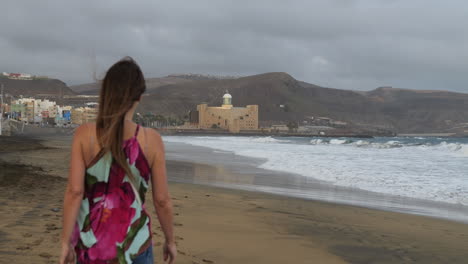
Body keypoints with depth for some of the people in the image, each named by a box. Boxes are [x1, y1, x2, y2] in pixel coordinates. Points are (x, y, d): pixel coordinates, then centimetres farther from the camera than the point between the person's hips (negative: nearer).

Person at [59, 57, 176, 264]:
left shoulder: (84, 134, -8)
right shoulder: (151, 139, -9)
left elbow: (74, 192, -13)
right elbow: (162, 200, -4)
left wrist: (65, 242, -5)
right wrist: (170, 240, 10)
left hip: (90, 241, 1)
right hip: (133, 244, -1)